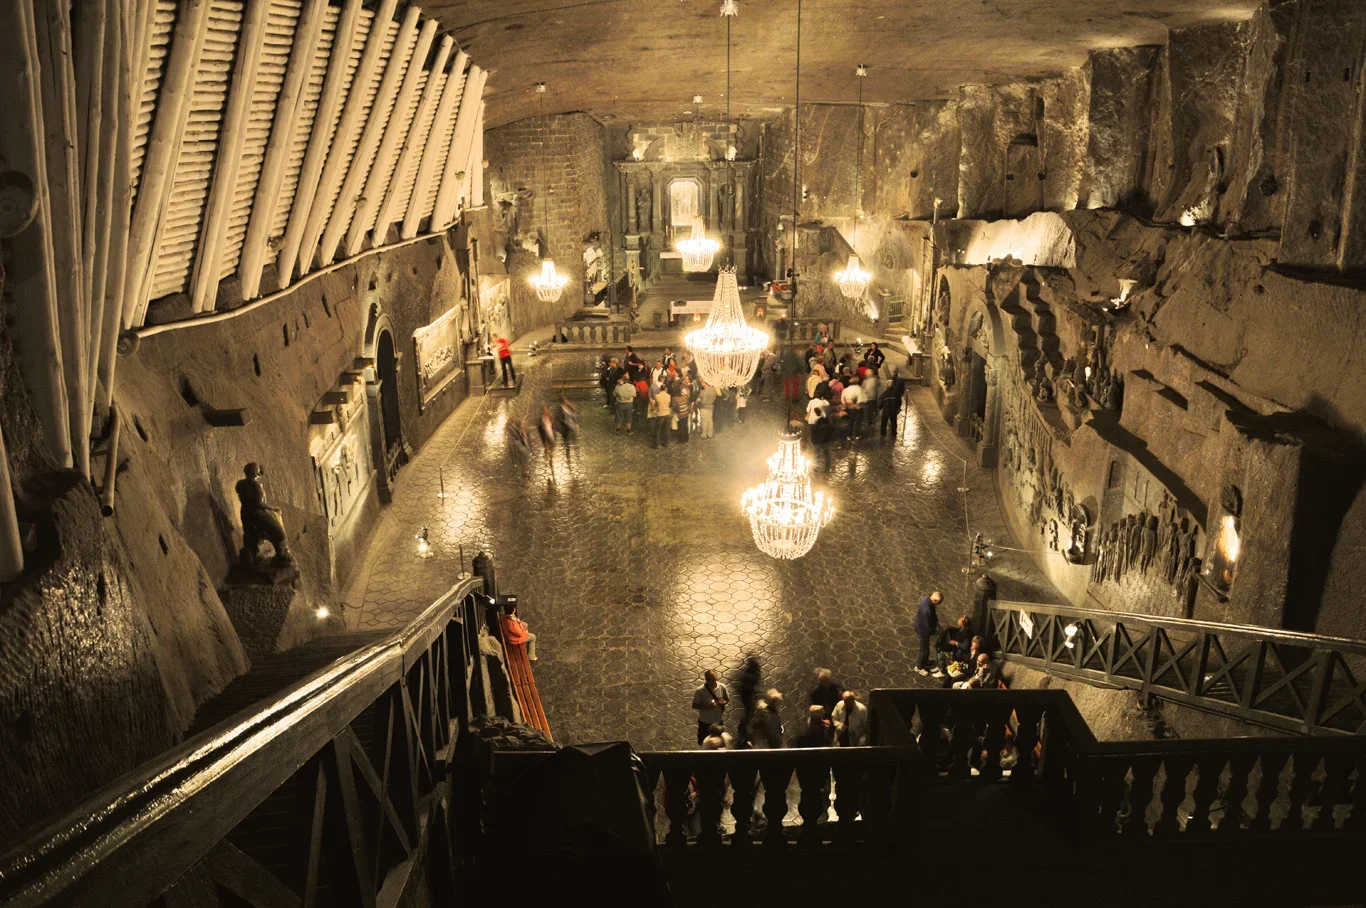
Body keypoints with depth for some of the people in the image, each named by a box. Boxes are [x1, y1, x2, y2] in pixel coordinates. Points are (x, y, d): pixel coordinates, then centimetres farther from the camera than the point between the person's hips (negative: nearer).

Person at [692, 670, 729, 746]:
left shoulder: (722, 687, -13)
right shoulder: (700, 690, -23)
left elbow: (727, 699, 3)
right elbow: (694, 705, -16)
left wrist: (723, 702, -21)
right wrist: (707, 706, -30)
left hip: (718, 720, 3)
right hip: (705, 722, -3)